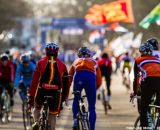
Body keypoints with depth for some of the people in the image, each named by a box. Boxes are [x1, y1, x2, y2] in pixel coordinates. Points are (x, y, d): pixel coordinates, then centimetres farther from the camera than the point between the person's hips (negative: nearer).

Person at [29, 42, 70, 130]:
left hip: (42, 91, 0)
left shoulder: (41, 62, 8)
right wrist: (63, 99, 20)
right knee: (52, 116, 12)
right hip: (56, 93, 0)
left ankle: (36, 122, 2)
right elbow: (66, 84, 11)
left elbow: (34, 81, 6)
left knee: (37, 108, 26)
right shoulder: (62, 65, 10)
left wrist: (31, 96, 11)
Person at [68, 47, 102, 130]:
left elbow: (69, 78, 28)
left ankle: (75, 119, 10)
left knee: (76, 99, 27)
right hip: (91, 77, 0)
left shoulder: (76, 61, 35)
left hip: (78, 75, 0)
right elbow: (99, 81, 28)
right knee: (92, 107, 11)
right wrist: (93, 90, 43)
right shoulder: (94, 62, 35)